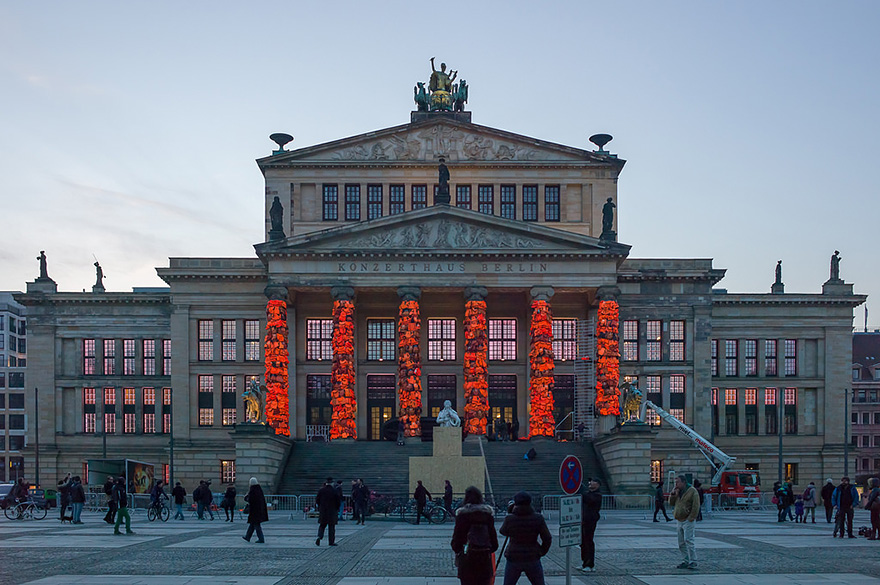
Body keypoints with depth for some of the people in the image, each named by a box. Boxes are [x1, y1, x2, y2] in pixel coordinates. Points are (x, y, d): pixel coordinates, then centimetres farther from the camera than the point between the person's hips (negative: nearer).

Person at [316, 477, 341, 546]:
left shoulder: (321, 490, -1)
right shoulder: (335, 491, -8)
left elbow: (317, 500, 2)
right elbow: (338, 501, -6)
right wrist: (337, 509, 12)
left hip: (322, 511, 2)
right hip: (332, 511, -2)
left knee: (322, 525, 12)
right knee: (331, 527, 5)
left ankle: (319, 537, -11)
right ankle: (331, 542, 7)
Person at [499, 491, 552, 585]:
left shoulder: (510, 519, -10)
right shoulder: (538, 518, -8)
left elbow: (503, 532, 10)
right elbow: (547, 539, -5)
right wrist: (542, 551, 12)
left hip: (514, 559, 0)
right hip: (532, 559, 0)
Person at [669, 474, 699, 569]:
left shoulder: (692, 491, -8)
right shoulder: (677, 491, 14)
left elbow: (696, 506, -13)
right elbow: (671, 503, 14)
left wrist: (691, 518, -17)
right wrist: (673, 494, -2)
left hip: (688, 520, -8)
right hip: (680, 521, 8)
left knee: (688, 540, -15)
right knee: (681, 543, 8)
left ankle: (693, 562, -13)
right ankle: (685, 561, 13)